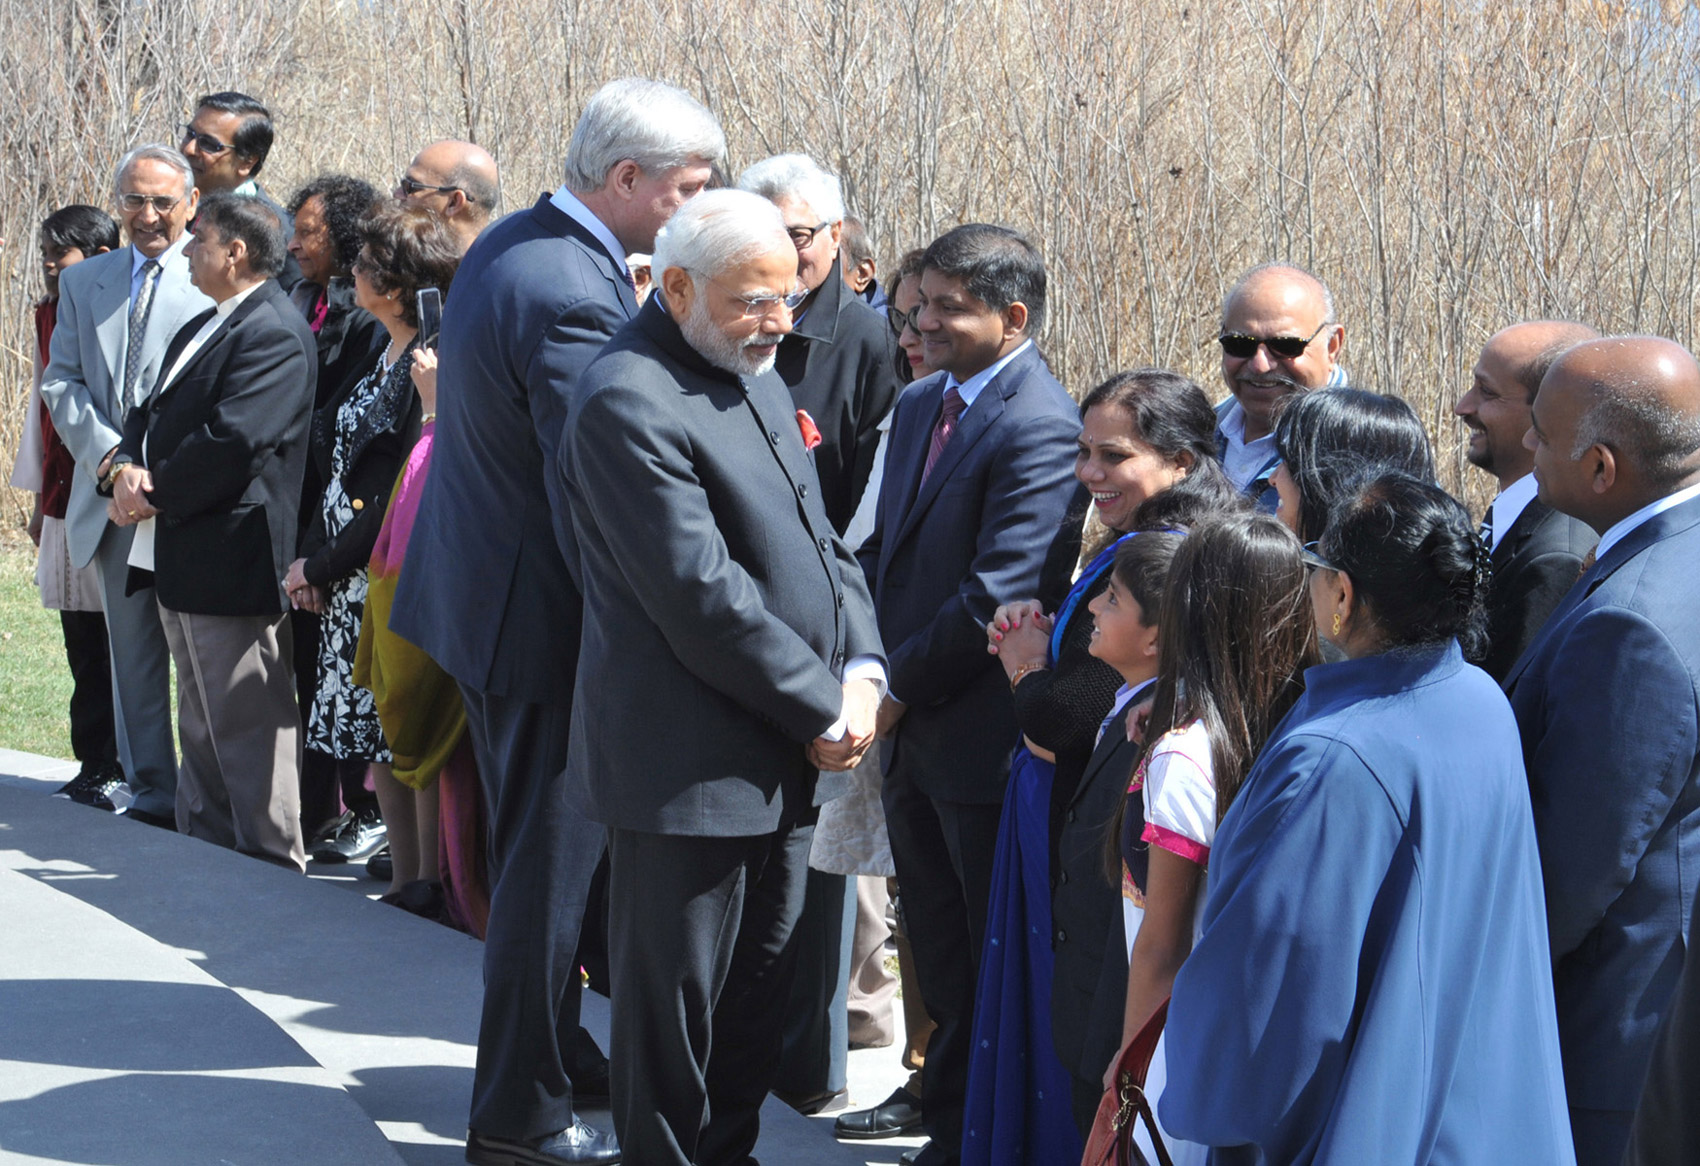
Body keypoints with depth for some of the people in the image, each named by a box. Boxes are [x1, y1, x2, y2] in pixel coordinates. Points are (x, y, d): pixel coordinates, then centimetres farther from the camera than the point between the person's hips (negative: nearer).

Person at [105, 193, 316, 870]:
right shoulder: (201, 328, 19)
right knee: (201, 728, 18)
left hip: (232, 561, -11)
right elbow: (152, 412, 17)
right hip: (180, 560, 11)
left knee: (246, 726, -5)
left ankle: (272, 861, 1)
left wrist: (155, 494, -15)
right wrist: (128, 467, -3)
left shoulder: (275, 333, -15)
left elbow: (232, 440, -24)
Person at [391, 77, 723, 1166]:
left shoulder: (511, 244, 6)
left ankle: (555, 1048, 37)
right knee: (549, 860, 2)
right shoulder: (573, 298, -26)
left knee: (538, 845, 22)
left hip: (486, 581, 10)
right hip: (540, 616, -10)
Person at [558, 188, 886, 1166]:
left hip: (785, 762, 9)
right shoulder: (630, 402, -18)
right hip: (691, 770, -9)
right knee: (673, 1003, 5)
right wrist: (821, 710, -14)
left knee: (758, 991, 18)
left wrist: (863, 671, -2)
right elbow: (702, 594, -21)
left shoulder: (758, 375, 13)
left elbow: (820, 538, 14)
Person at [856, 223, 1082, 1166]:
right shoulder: (921, 405, 10)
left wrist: (900, 686, -15)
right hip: (914, 733, 9)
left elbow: (997, 594, -23)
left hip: (982, 735, -9)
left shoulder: (1037, 430, -19)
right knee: (941, 960, 18)